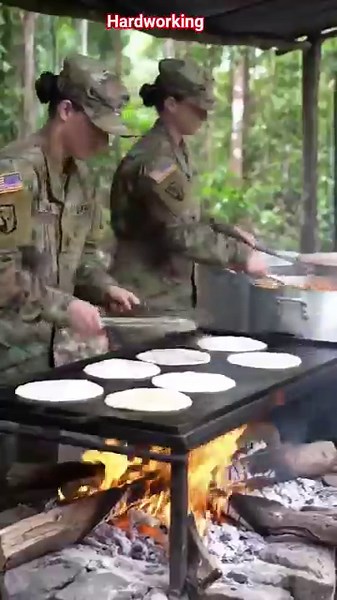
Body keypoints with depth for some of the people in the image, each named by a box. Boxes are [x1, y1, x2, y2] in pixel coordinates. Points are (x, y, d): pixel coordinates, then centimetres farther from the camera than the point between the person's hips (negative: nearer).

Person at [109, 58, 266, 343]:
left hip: (171, 293, 9)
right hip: (149, 299, -9)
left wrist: (227, 233, 8)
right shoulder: (154, 159, -20)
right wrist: (241, 255, -19)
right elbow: (181, 233, -24)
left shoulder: (176, 149, 10)